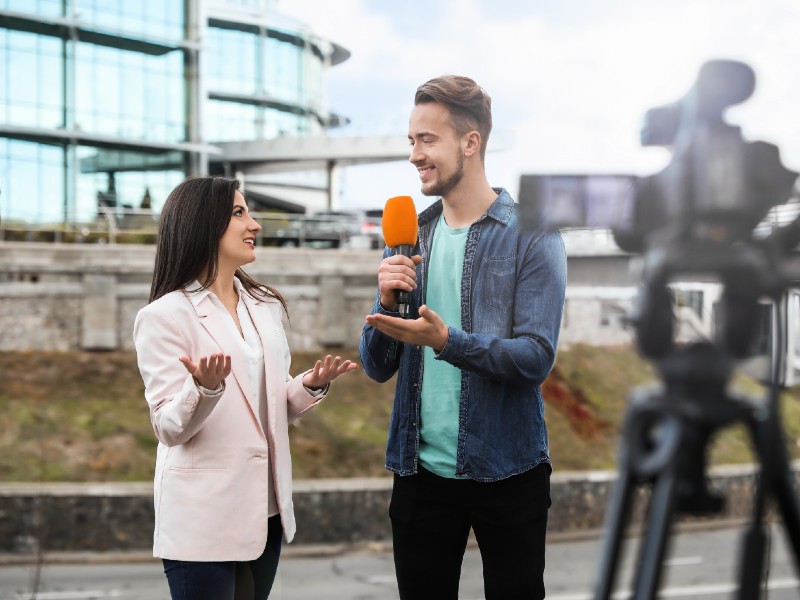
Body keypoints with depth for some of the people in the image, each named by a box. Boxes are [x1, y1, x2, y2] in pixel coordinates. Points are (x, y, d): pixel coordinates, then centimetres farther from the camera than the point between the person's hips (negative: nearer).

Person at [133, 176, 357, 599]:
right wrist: (205, 389, -31)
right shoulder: (164, 316, -9)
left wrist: (310, 386, -3)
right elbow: (170, 428, -12)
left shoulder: (264, 305, 10)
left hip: (264, 512, 6)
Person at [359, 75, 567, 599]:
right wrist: (387, 301, -13)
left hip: (507, 471, -4)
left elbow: (536, 358, -16)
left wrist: (445, 340, -29)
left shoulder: (533, 236, -6)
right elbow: (378, 367, 6)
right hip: (421, 470, 4)